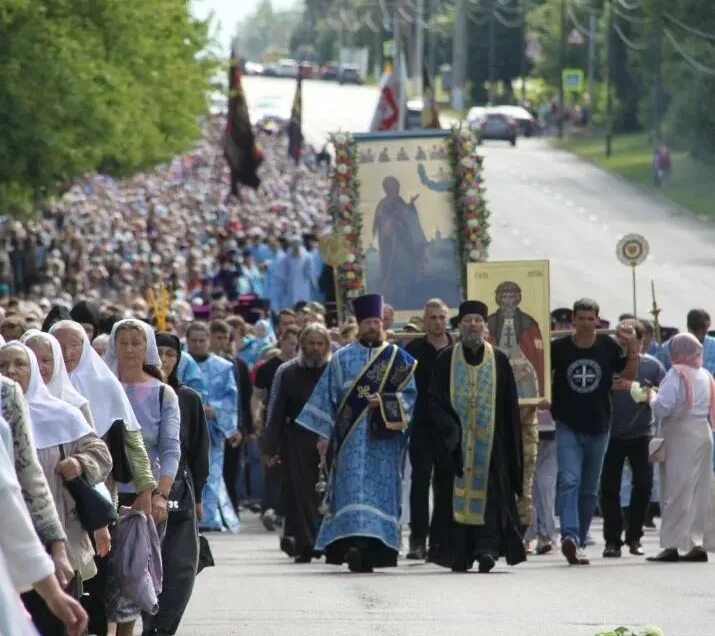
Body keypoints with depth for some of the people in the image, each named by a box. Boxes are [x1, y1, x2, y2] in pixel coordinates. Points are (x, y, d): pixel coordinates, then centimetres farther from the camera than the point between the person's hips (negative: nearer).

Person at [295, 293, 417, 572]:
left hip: (384, 437, 0)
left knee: (381, 490, -2)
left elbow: (410, 395, 3)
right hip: (352, 438, 0)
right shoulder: (343, 358, 9)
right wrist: (324, 432, 2)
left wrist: (384, 401, -13)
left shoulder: (399, 358, 7)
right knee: (353, 487, -10)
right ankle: (355, 543, -16)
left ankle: (377, 548, 0)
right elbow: (328, 395, 8)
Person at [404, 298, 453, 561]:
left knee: (446, 483, 4)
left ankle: (440, 540, 8)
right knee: (420, 481, -8)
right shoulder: (413, 350, 3)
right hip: (422, 426, -2)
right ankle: (418, 539, -10)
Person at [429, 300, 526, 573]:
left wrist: (512, 446, 2)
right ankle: (459, 555, 2)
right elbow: (435, 399, 2)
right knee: (458, 493, -1)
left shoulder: (499, 360, 7)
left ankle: (487, 547, -19)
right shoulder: (446, 360, 6)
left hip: (490, 441, 0)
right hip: (457, 439, 0)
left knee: (490, 493, -11)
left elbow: (510, 407, 7)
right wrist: (449, 427, -14)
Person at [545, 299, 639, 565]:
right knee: (569, 481, -20)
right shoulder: (558, 348, -4)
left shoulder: (608, 346, 1)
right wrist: (542, 398, -9)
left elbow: (628, 375, 9)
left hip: (598, 427, 3)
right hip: (568, 426, -3)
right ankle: (570, 536, -32)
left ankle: (580, 543, 19)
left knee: (590, 490, 9)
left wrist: (632, 348, -5)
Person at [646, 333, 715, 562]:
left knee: (677, 491, -5)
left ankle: (672, 545, -7)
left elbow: (662, 407, -20)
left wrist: (652, 398, -1)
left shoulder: (677, 374, -11)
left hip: (679, 435, -7)